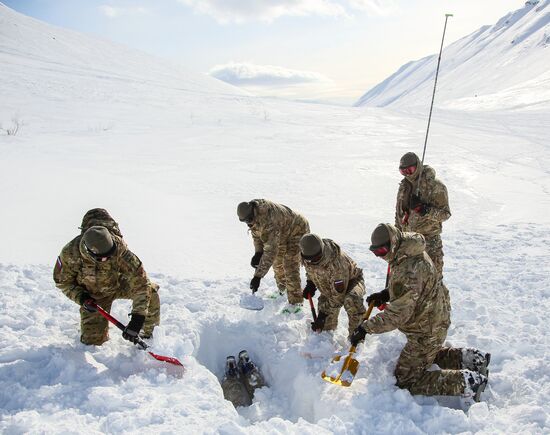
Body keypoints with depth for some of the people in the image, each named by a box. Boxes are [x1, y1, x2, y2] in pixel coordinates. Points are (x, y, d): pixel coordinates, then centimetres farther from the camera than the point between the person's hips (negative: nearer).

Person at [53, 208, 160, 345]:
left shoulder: (119, 249, -36)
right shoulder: (70, 253, -30)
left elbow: (140, 281, -37)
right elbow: (62, 281, -9)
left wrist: (137, 319, -44)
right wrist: (81, 298, -26)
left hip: (119, 284, 0)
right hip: (93, 296, 1)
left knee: (149, 292, -27)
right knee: (92, 340, -5)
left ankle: (147, 334, -2)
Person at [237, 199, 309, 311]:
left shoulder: (270, 221, -43)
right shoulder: (252, 214, -16)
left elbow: (271, 251, -45)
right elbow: (256, 232, 2)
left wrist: (258, 276, -46)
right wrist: (258, 252, -12)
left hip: (296, 231, -9)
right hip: (283, 234, 9)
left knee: (290, 268, -13)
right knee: (277, 263, 19)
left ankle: (295, 302, 0)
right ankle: (282, 290, 42)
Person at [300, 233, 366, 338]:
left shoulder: (337, 262, -42)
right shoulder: (307, 258, -20)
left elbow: (338, 295, -35)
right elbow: (310, 269, 8)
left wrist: (324, 313, -32)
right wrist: (310, 282, -10)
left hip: (351, 281, -7)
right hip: (329, 286, 7)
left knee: (351, 300, -39)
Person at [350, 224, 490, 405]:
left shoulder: (409, 269, -32)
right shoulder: (410, 252, 0)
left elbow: (398, 314, -32)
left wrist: (366, 328, -29)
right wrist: (386, 294, 3)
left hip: (426, 332, -10)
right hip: (436, 321, 10)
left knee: (406, 380, 1)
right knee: (427, 356, 33)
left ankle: (466, 382, -2)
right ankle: (468, 358, 22)